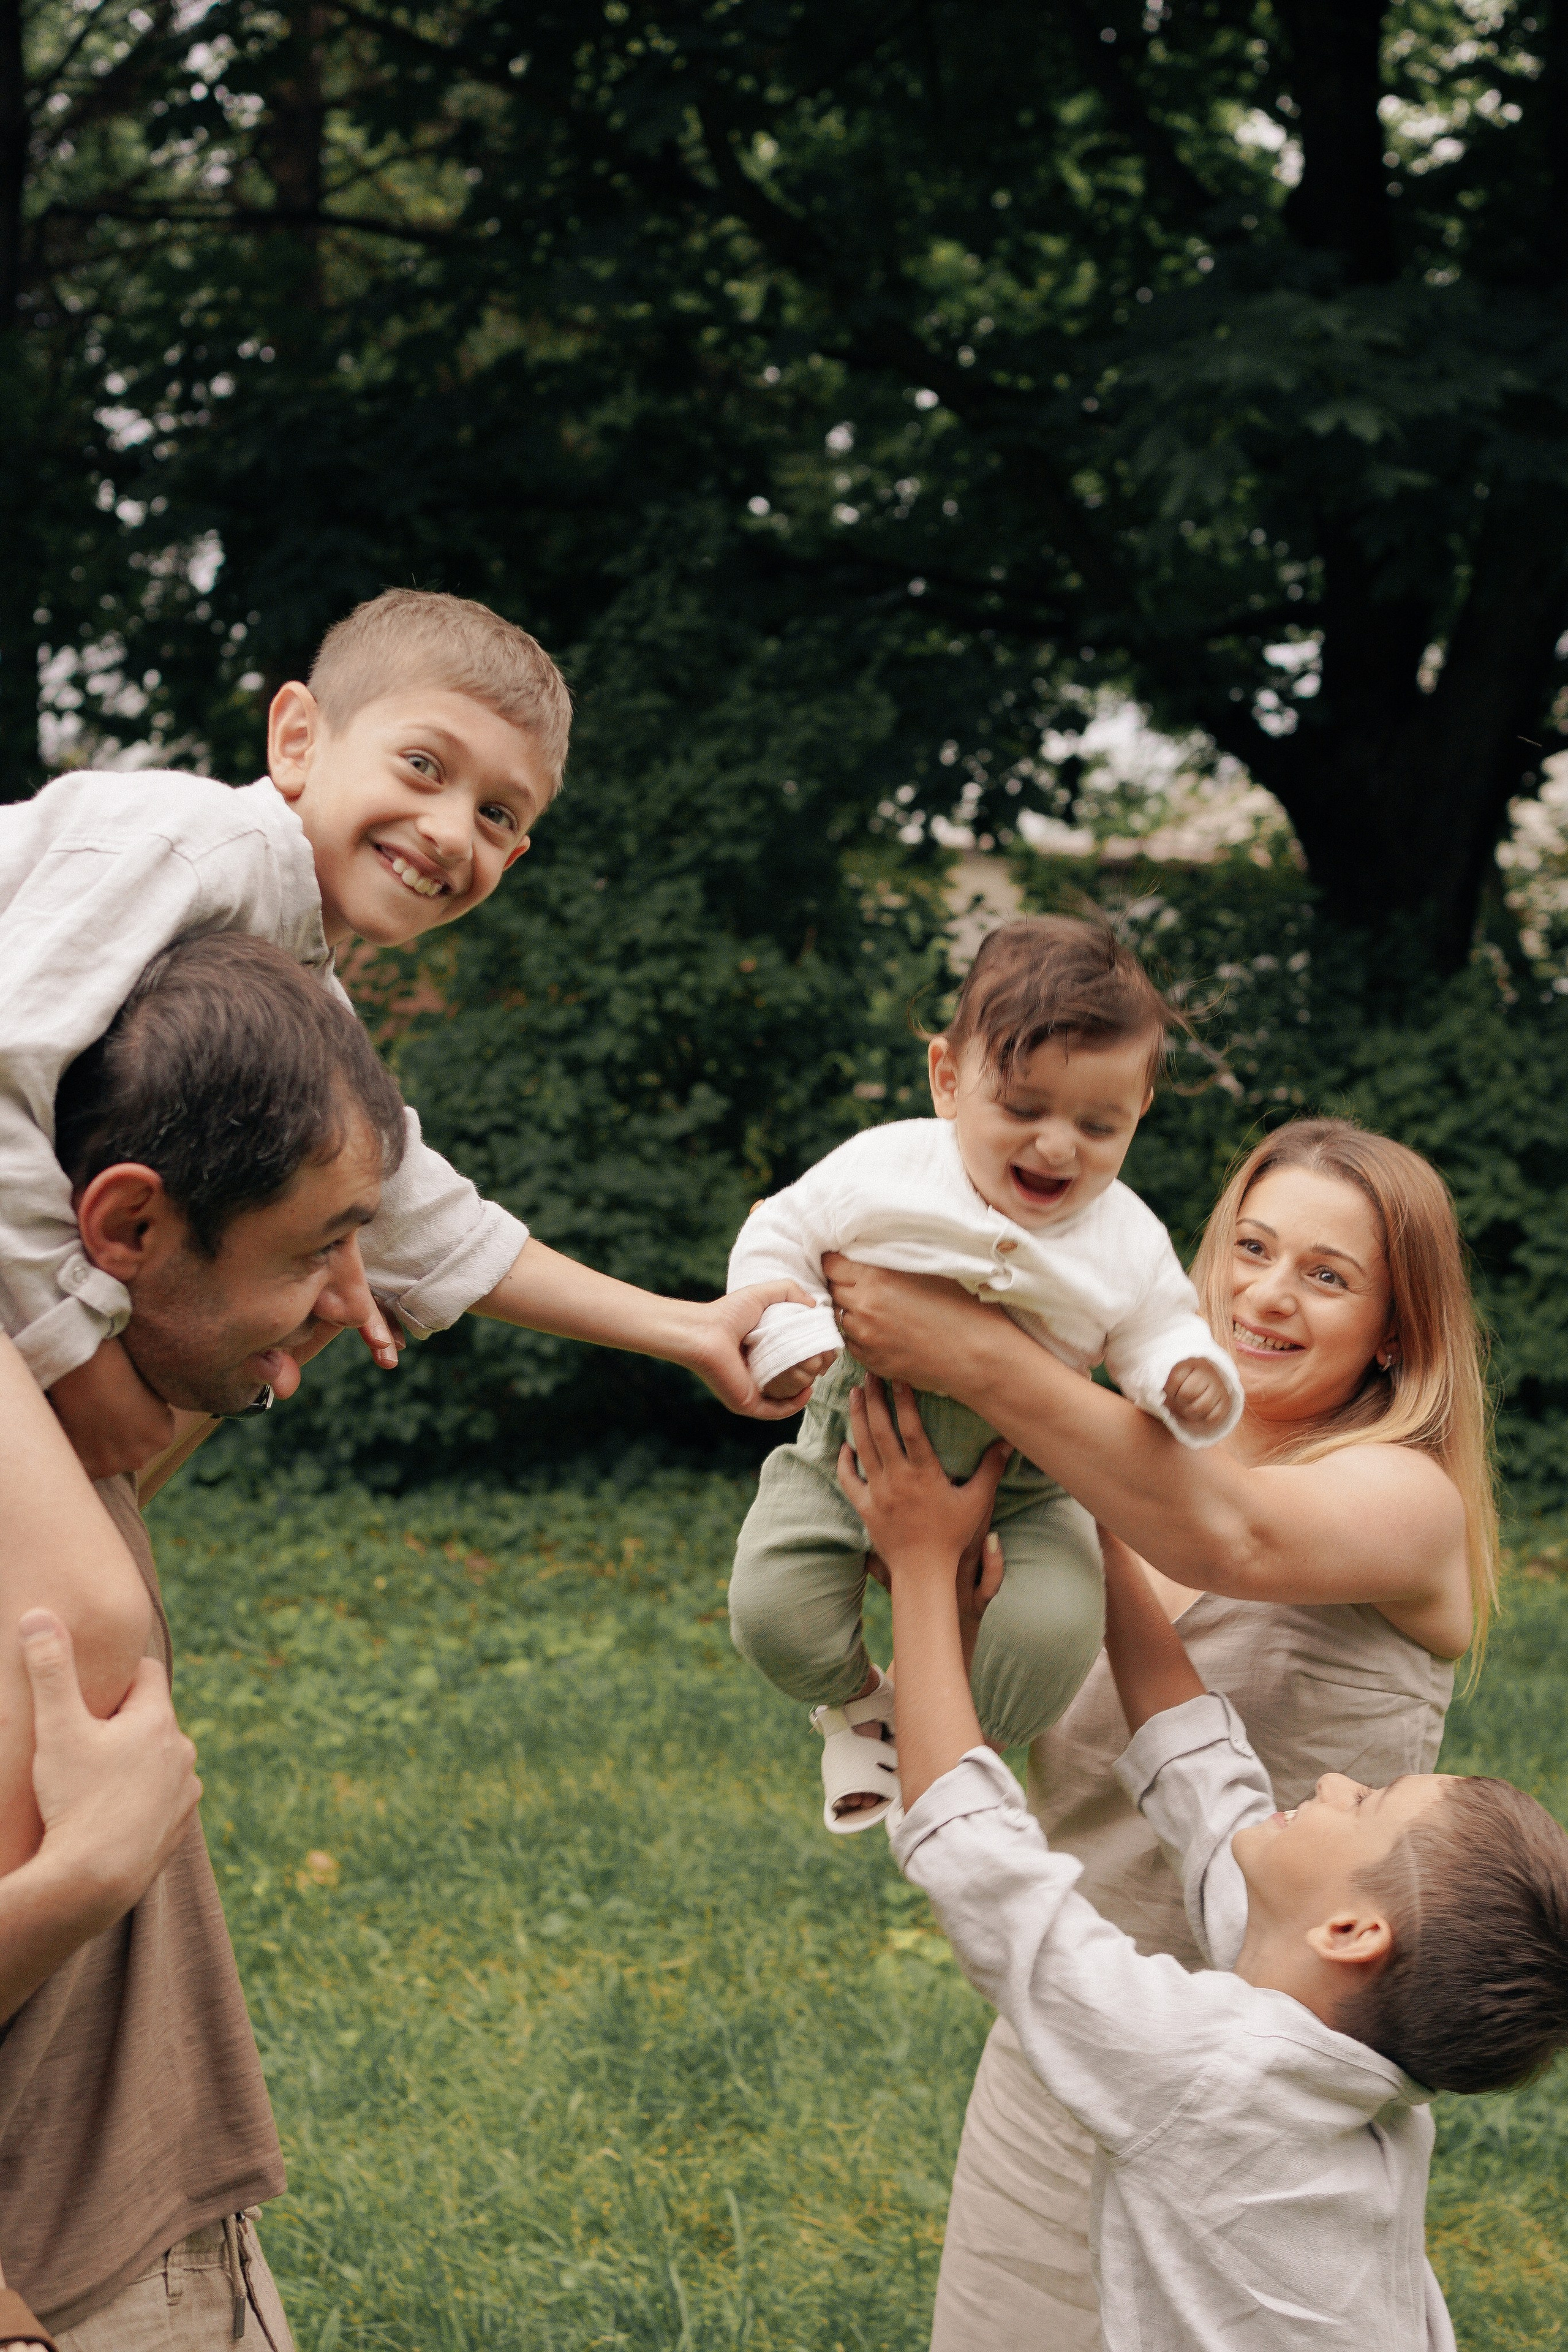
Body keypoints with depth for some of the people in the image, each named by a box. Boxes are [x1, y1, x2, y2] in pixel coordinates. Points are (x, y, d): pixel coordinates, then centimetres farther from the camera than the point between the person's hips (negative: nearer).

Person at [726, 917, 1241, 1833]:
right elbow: (777, 1238, -1)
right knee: (774, 1611, -16)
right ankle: (858, 1700, 21)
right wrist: (786, 1337, -18)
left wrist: (1193, 1382, -25)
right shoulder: (882, 1169, -11)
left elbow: (1159, 1335, -1)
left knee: (1053, 1631, -22)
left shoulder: (1129, 1242, -6)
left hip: (1019, 1481, 0)